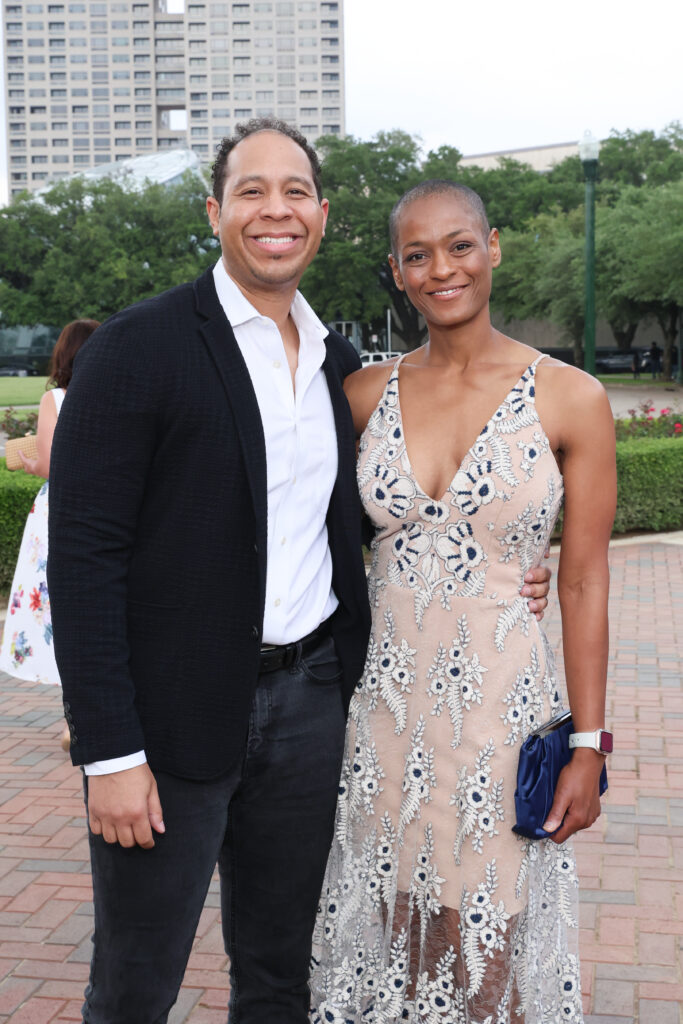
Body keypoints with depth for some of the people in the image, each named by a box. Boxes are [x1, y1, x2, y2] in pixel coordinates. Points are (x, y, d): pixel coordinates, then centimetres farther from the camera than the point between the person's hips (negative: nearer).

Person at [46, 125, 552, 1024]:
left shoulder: (341, 364, 9)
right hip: (174, 711, -5)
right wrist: (110, 751, -18)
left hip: (310, 702, 5)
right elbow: (83, 554, -14)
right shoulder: (137, 348, -10)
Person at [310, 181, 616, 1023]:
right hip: (382, 694, 3)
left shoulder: (569, 399, -6)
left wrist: (588, 744, -3)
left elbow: (583, 583, -3)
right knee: (392, 931, 15)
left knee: (488, 956, 9)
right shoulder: (366, 394, 3)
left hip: (499, 698, -2)